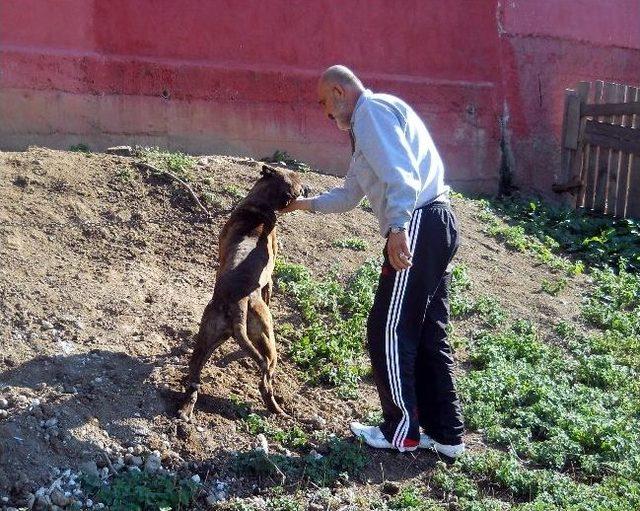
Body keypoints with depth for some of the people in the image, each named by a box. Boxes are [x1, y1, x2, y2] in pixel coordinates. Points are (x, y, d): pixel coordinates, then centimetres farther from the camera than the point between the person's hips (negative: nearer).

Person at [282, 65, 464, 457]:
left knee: (390, 332, 0)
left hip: (418, 226, -10)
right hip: (435, 225, 10)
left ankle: (402, 432, 12)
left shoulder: (371, 109, -4)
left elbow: (400, 172, -22)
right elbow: (349, 194, 37)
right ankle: (445, 433, 21)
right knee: (428, 334, 13)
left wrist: (398, 227, -31)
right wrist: (306, 204, 39)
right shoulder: (368, 125, 27)